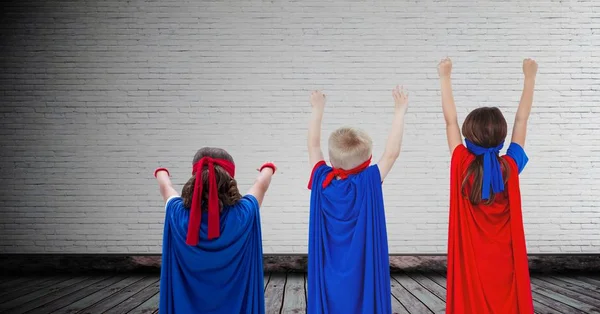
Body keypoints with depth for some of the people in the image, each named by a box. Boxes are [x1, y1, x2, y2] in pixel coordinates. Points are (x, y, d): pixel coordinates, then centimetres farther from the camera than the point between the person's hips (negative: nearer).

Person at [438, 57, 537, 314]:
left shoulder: (462, 166, -10)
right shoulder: (510, 168, -7)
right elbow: (521, 120, 4)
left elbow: (450, 120, 0)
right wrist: (529, 77, 14)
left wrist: (445, 77, 9)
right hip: (505, 266, 1)